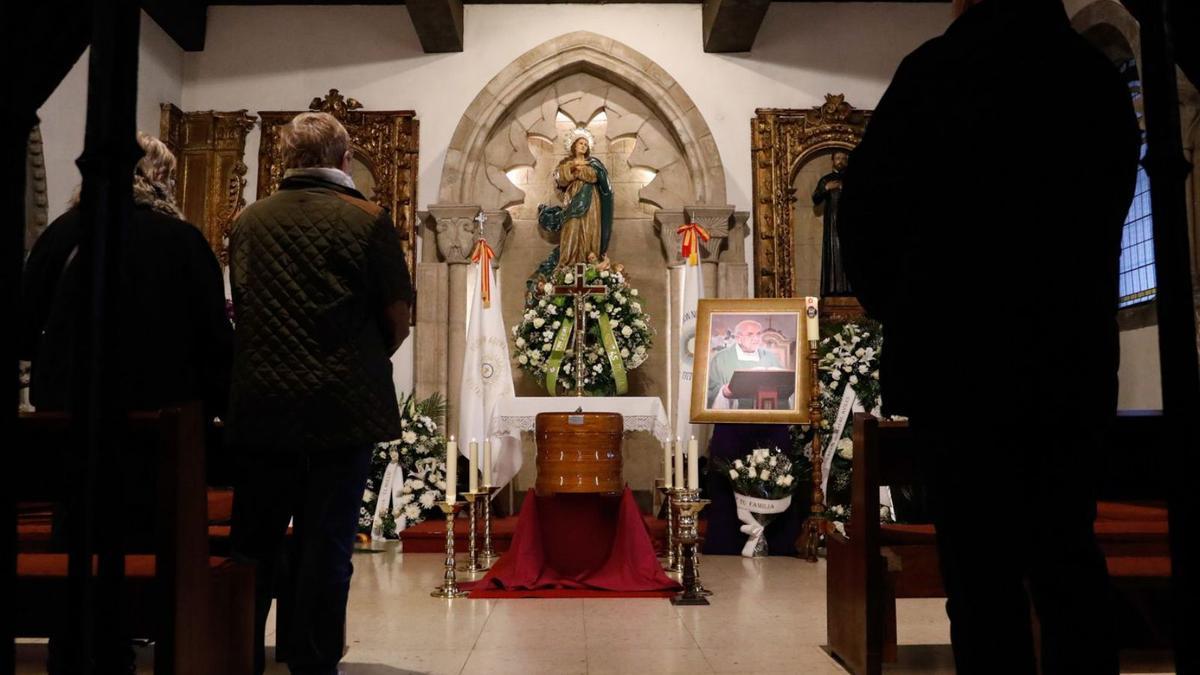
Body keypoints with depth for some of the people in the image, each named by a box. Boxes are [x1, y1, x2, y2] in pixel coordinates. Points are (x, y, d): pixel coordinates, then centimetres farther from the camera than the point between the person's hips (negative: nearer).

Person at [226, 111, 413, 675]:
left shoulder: (248, 221, 5)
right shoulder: (367, 220, -6)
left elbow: (241, 307, 14)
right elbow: (398, 318, -3)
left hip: (258, 404, 3)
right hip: (342, 406, -3)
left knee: (254, 541, 15)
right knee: (326, 545, 6)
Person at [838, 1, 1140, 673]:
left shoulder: (939, 69, -5)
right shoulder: (1103, 78, 10)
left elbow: (867, 208, -6)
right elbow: (1104, 221, 14)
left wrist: (901, 309, 8)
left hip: (962, 358, -5)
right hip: (1074, 362, 5)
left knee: (982, 568, 0)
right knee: (1068, 559, 13)